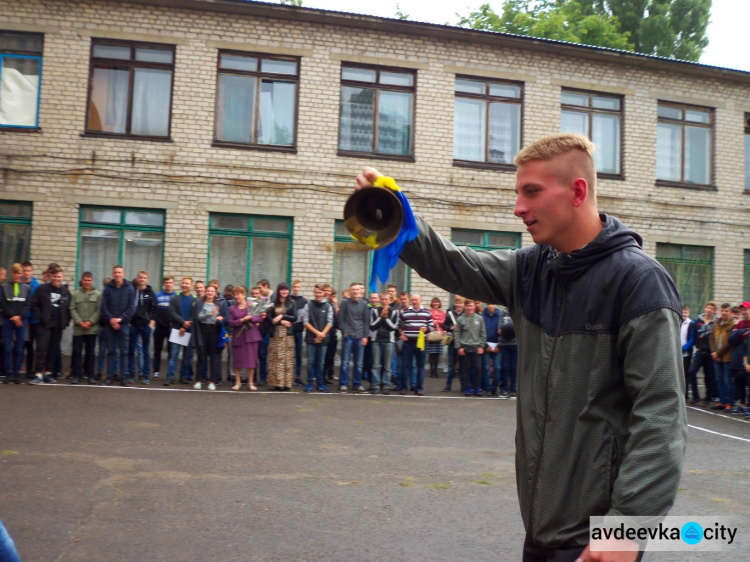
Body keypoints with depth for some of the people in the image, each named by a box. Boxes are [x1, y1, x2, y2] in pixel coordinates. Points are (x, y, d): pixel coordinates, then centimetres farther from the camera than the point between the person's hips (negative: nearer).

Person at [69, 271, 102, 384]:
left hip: (92, 328, -1)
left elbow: (99, 310, -2)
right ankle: (77, 375, 8)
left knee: (90, 352, 6)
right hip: (78, 328, 1)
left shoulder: (98, 294, 3)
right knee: (77, 352, 2)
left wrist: (91, 321, -12)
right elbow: (72, 309, 1)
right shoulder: (76, 294, 6)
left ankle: (90, 375, 14)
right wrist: (79, 321, -11)